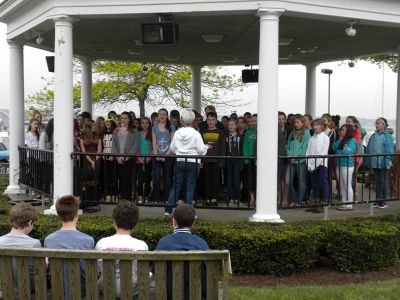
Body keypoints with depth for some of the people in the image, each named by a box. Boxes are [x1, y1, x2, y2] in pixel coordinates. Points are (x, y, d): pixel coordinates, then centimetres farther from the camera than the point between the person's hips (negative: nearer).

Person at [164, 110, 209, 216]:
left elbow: (172, 148, 8)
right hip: (193, 162, -3)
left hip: (179, 162, 3)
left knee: (176, 185, 9)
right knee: (190, 187, 3)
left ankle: (168, 209, 7)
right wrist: (206, 147, 13)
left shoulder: (177, 133, 1)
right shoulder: (196, 134, -9)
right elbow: (201, 150, -7)